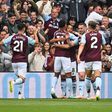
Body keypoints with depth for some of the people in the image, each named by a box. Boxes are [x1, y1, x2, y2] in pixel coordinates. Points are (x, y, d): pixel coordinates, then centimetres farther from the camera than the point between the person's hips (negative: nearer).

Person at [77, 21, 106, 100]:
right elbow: (104, 45, 23)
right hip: (97, 59, 0)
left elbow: (82, 45, -14)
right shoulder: (100, 35, 8)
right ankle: (98, 90, -37)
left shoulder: (85, 35, 0)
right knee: (98, 76, -12)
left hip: (88, 58, 0)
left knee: (88, 76, 18)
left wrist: (78, 55, -24)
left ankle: (88, 94, 25)